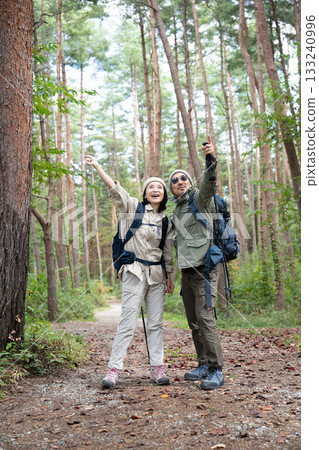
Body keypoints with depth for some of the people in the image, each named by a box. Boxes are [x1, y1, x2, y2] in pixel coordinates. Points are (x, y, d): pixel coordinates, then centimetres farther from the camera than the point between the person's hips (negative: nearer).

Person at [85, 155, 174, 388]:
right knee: (128, 321, -8)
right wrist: (97, 167, -21)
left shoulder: (166, 220, 13)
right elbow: (116, 190, -11)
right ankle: (114, 369, -4)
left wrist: (170, 276, 14)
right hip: (135, 271, -4)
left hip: (157, 274, 5)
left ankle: (157, 368, 12)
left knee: (156, 323, 6)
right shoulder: (134, 207, 2)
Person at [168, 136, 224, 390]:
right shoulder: (177, 210, 21)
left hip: (204, 267, -8)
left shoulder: (200, 198, -2)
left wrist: (212, 160, -43)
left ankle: (216, 371, -10)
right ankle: (204, 366, 17)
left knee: (204, 317, -14)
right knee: (193, 321, 9)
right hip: (187, 270, 8)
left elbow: (209, 184, -25)